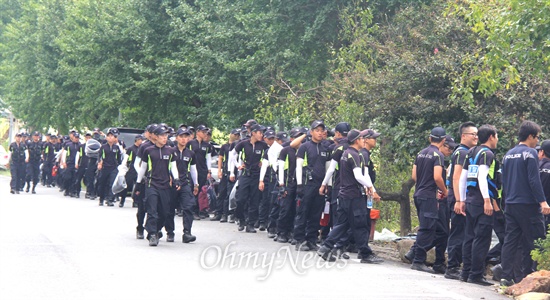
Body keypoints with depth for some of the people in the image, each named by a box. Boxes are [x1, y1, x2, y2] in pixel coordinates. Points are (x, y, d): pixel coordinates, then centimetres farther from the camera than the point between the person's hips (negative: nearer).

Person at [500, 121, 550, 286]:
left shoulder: (508, 154, 14)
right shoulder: (530, 153, -10)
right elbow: (534, 180, -17)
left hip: (511, 204, 7)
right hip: (528, 204, -7)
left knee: (510, 240, 6)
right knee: (532, 241, 0)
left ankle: (506, 276, 2)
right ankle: (527, 276, 2)